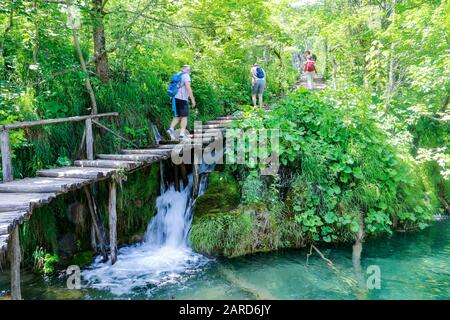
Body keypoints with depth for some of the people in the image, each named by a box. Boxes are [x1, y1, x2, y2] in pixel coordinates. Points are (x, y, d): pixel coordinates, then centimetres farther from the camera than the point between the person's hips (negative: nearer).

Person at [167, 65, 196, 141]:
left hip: (175, 98, 7)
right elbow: (188, 88, -16)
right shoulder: (186, 75, -5)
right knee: (184, 117, -1)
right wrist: (192, 99, -15)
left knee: (177, 116, 11)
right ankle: (182, 134, -7)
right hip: (182, 98, -7)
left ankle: (171, 129, -9)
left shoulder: (176, 76, 19)